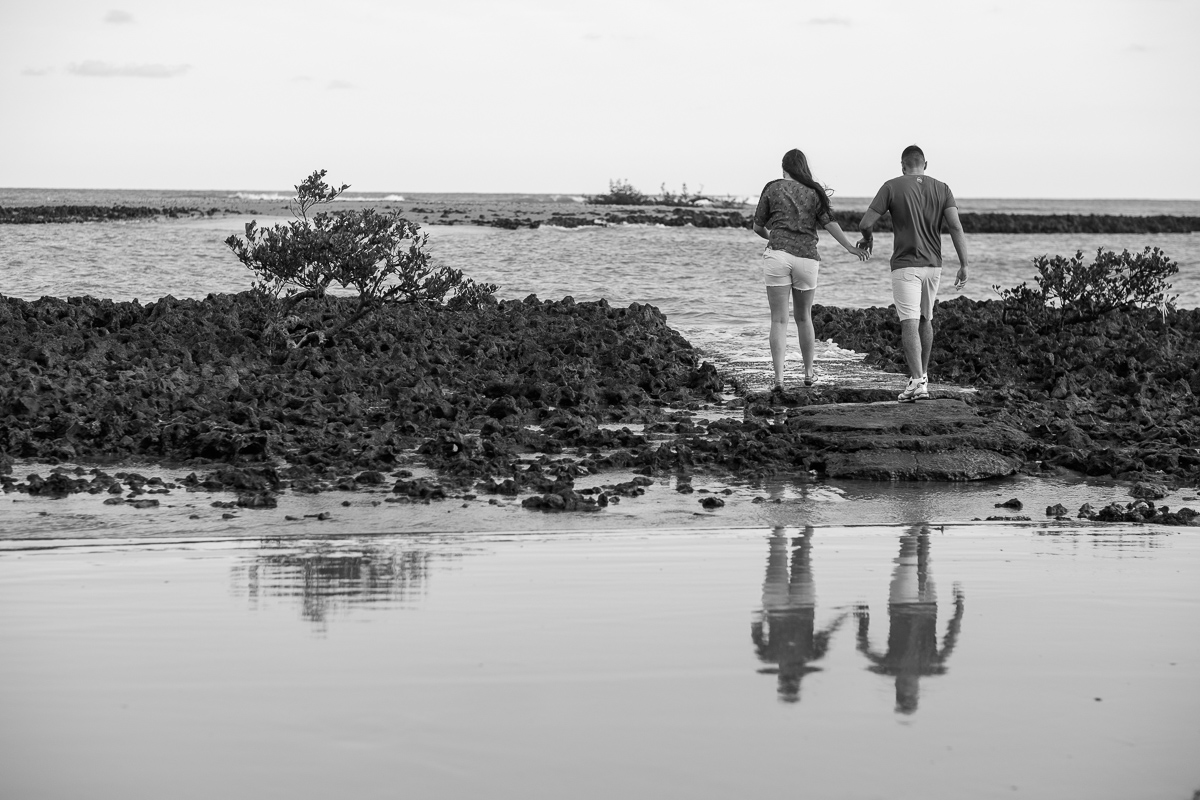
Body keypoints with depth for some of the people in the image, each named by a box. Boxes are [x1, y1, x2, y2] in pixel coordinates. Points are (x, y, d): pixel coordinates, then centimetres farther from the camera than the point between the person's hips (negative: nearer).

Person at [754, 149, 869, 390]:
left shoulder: (773, 188, 6)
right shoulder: (814, 191, 9)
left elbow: (757, 227, 10)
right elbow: (829, 222, -4)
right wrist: (851, 247, -7)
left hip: (778, 254, -2)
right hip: (807, 258, 2)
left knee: (779, 320, -1)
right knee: (804, 317, 19)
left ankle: (778, 378, -11)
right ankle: (808, 373, 27)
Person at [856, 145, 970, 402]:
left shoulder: (892, 187, -4)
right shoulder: (941, 189, 3)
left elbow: (865, 223, -7)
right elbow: (956, 227, -8)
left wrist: (867, 238, 16)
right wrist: (964, 265, -7)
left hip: (905, 265, -4)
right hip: (933, 265, 4)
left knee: (909, 324, -10)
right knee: (925, 319, 21)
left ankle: (917, 382, -23)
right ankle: (922, 375, 31)